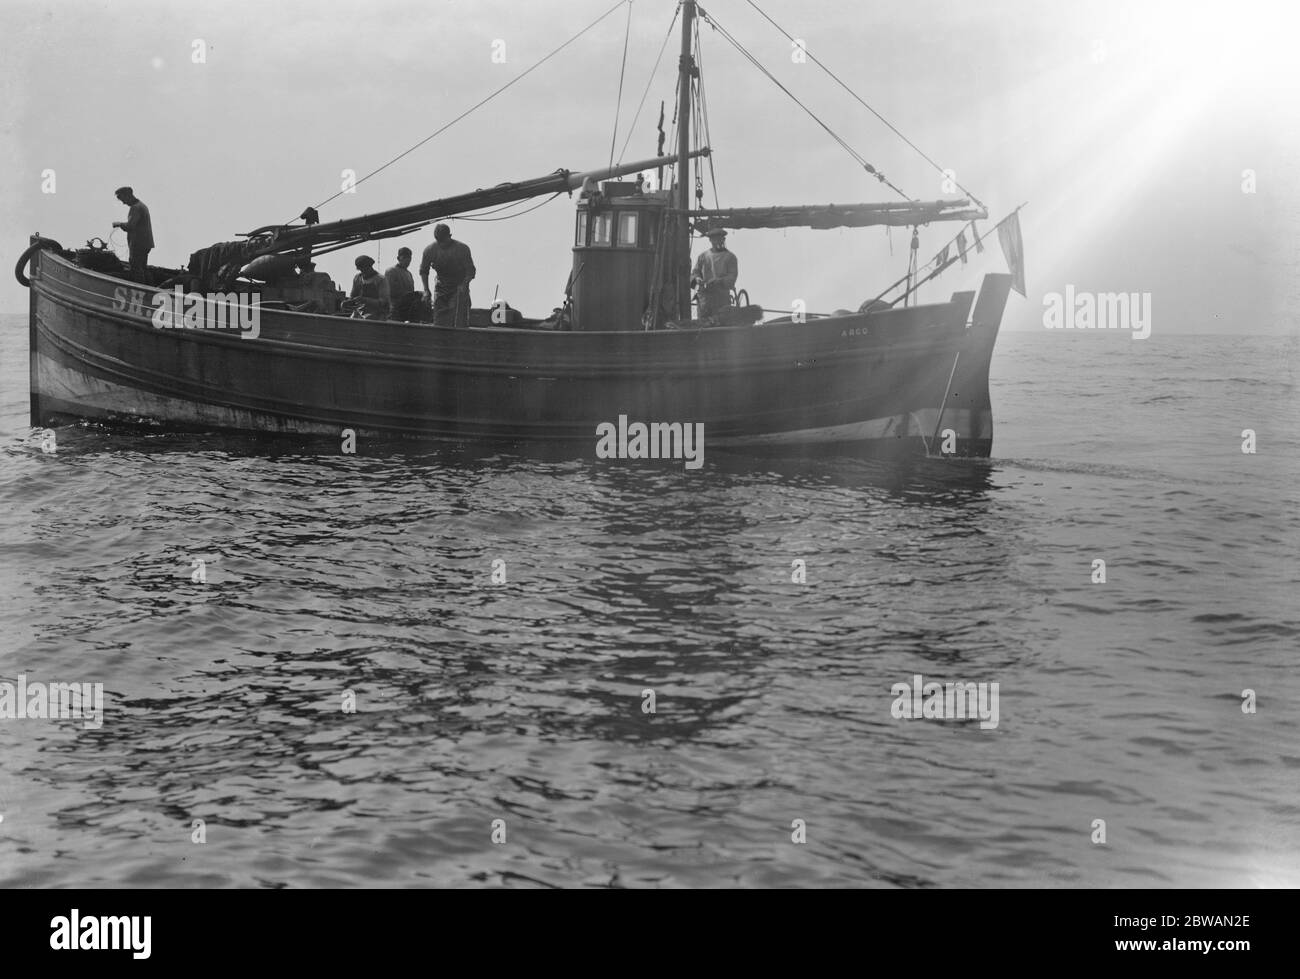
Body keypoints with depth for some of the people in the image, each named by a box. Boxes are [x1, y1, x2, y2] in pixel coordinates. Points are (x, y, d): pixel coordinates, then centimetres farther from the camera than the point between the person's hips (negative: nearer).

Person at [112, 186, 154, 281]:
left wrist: (119, 223, -8)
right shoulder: (142, 205, 18)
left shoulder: (136, 208, -15)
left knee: (136, 270, -8)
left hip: (138, 245, -10)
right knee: (142, 269, 14)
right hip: (145, 244, 10)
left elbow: (129, 226, -24)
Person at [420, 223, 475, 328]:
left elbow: (470, 271, -7)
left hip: (459, 288, -3)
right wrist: (426, 290, -3)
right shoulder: (430, 250, -7)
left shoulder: (462, 249, -14)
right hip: (441, 288, 3)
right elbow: (423, 271, 8)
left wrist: (464, 284, -25)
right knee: (439, 322, -3)